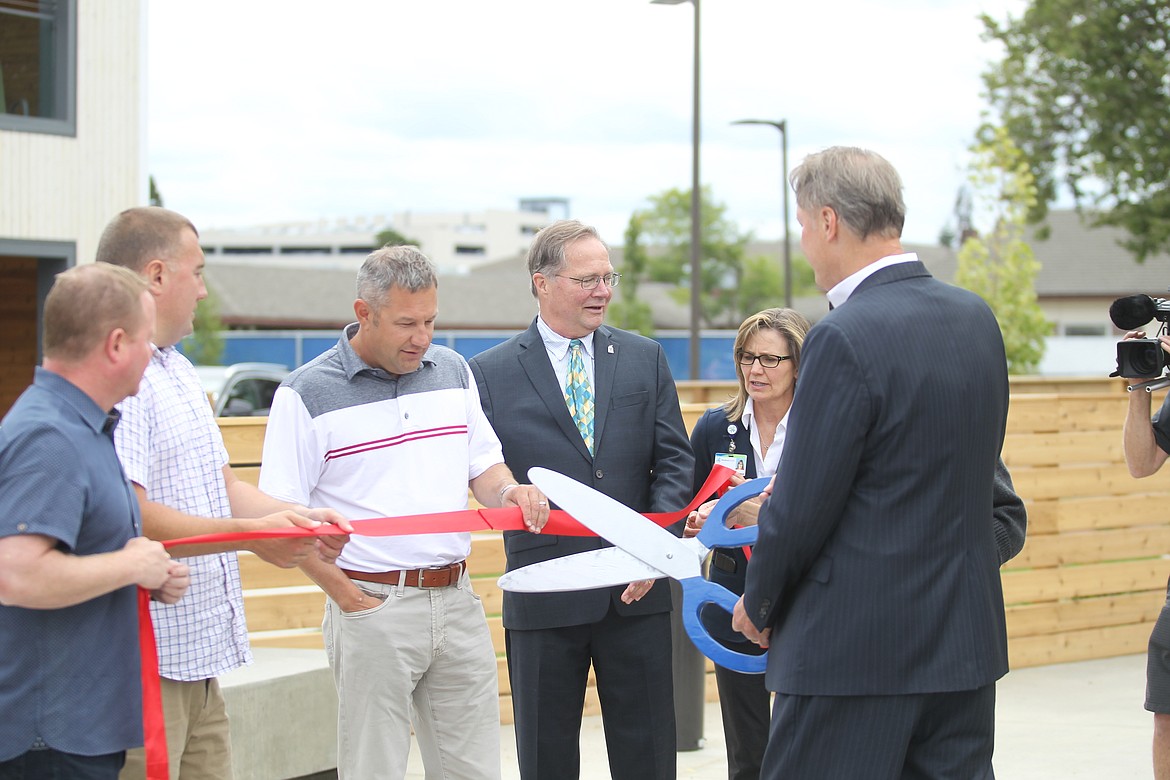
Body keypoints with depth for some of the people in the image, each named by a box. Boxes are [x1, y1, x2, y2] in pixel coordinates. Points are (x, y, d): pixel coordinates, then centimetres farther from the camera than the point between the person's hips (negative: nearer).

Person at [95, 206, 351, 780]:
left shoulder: (178, 371, 20)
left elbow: (222, 486, 23)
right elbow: (130, 517, -24)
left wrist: (297, 519, 5)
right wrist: (252, 535, -20)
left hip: (198, 660, 10)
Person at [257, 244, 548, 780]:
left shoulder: (453, 371, 10)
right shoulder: (306, 394, -6)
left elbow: (483, 466, 18)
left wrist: (509, 491, -6)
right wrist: (350, 599, -11)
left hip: (457, 600, 5)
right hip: (373, 605, -5)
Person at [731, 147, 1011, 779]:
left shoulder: (845, 338, -17)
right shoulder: (977, 319, 7)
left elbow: (802, 507, -15)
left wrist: (759, 606, 3)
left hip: (856, 646, -8)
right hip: (967, 636, 8)